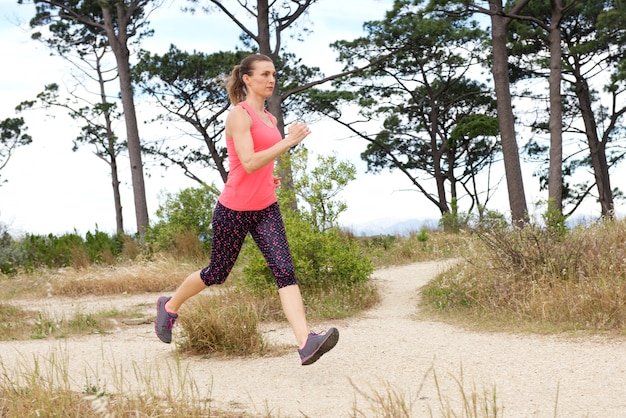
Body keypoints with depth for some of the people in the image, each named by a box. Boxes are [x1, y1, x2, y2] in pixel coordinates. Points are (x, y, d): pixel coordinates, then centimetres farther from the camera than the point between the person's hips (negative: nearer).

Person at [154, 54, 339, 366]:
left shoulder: (269, 118, 11)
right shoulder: (239, 114, -13)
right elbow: (248, 163, -25)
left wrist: (268, 176, 9)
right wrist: (288, 142, -27)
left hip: (265, 209, 6)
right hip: (234, 210, -6)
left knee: (285, 271, -12)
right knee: (217, 274, 11)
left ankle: (306, 344, -24)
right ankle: (169, 306, 39)